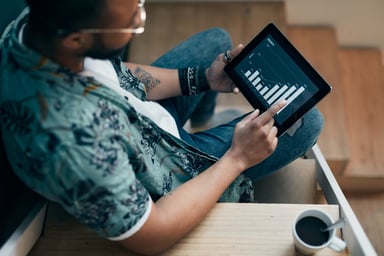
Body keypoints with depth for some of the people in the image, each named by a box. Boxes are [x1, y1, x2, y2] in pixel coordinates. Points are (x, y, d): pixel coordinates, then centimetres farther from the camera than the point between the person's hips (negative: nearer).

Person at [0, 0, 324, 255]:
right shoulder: (73, 141, -44)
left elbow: (115, 75, -2)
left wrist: (202, 78, -7)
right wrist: (237, 158, -22)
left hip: (140, 115, 7)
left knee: (217, 38, 21)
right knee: (306, 120, -2)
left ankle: (202, 115, 50)